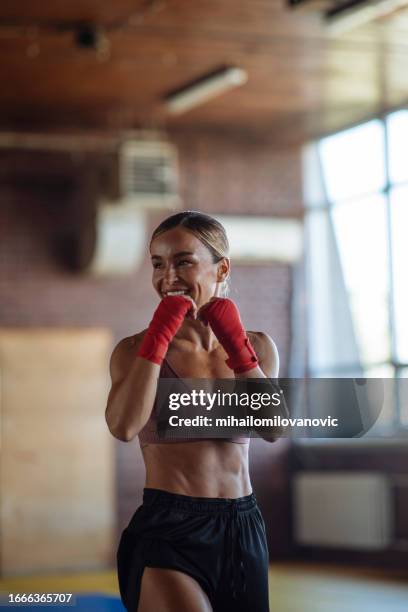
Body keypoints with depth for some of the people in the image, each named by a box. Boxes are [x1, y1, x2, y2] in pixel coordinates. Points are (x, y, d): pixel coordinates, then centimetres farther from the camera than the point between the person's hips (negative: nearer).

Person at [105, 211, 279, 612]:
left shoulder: (257, 347, 9)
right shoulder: (135, 350, -1)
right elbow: (124, 426, -20)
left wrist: (235, 343, -11)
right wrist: (160, 333, -16)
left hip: (243, 532, 4)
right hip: (167, 533, -4)